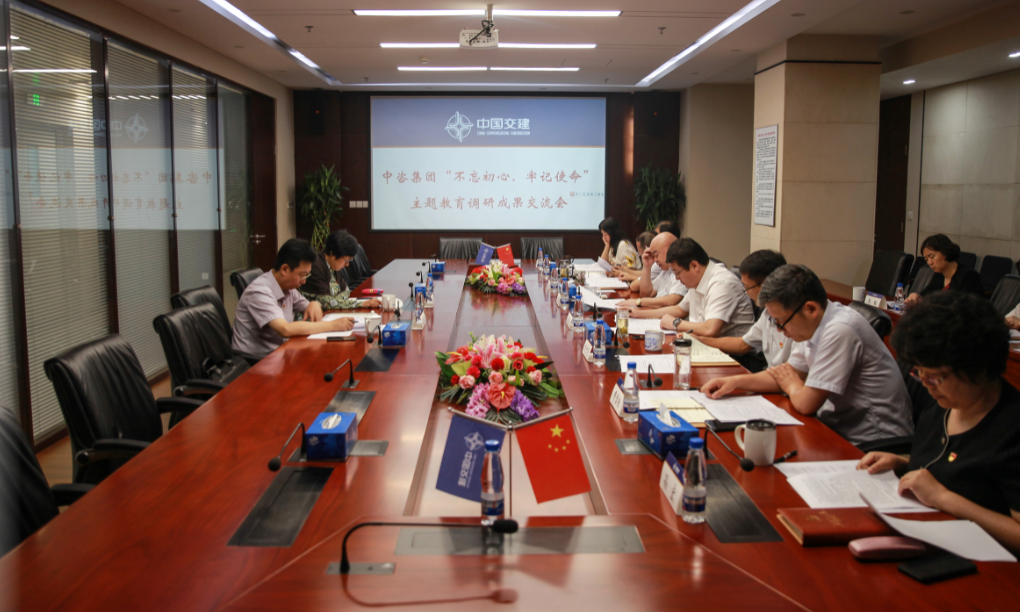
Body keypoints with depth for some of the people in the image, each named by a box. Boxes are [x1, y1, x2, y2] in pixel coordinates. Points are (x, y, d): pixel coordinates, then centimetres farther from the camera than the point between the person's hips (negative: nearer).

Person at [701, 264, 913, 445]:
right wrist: (736, 381, 2)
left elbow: (806, 403, -23)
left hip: (870, 442, -8)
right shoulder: (814, 324, 1)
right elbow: (792, 372, 14)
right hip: (843, 426, 8)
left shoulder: (840, 331, -26)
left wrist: (791, 385, -1)